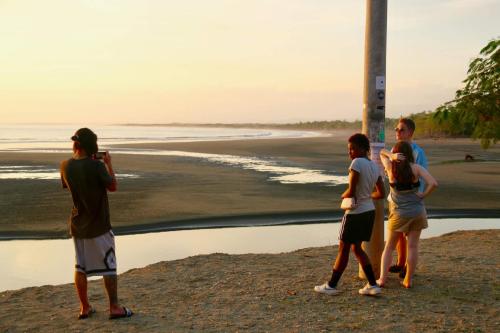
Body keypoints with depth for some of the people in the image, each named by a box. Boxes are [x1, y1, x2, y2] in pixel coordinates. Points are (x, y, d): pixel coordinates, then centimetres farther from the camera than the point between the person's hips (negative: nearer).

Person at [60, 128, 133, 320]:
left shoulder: (66, 166, -5)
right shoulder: (96, 166, -20)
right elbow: (113, 187, -8)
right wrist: (108, 164, 2)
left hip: (78, 225, 5)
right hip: (98, 225, -5)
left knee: (80, 267, 14)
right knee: (108, 267, 6)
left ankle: (85, 308, 20)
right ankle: (114, 307, 10)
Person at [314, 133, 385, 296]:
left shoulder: (357, 163, -17)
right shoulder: (375, 166, 7)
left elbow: (351, 192, -20)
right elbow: (381, 193, 11)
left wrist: (343, 196, 1)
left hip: (355, 213, -8)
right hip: (369, 211, 8)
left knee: (343, 248, 3)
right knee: (356, 248, 18)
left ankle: (331, 285, 14)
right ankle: (373, 285, 17)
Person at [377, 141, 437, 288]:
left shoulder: (390, 167, -6)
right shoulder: (416, 168, -9)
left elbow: (382, 152, 12)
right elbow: (433, 183, -20)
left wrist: (391, 155, -8)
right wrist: (423, 195, -6)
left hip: (398, 213, 0)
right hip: (417, 212, 0)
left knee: (389, 247, 11)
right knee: (412, 246, 7)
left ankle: (382, 279, 7)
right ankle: (408, 280, 9)